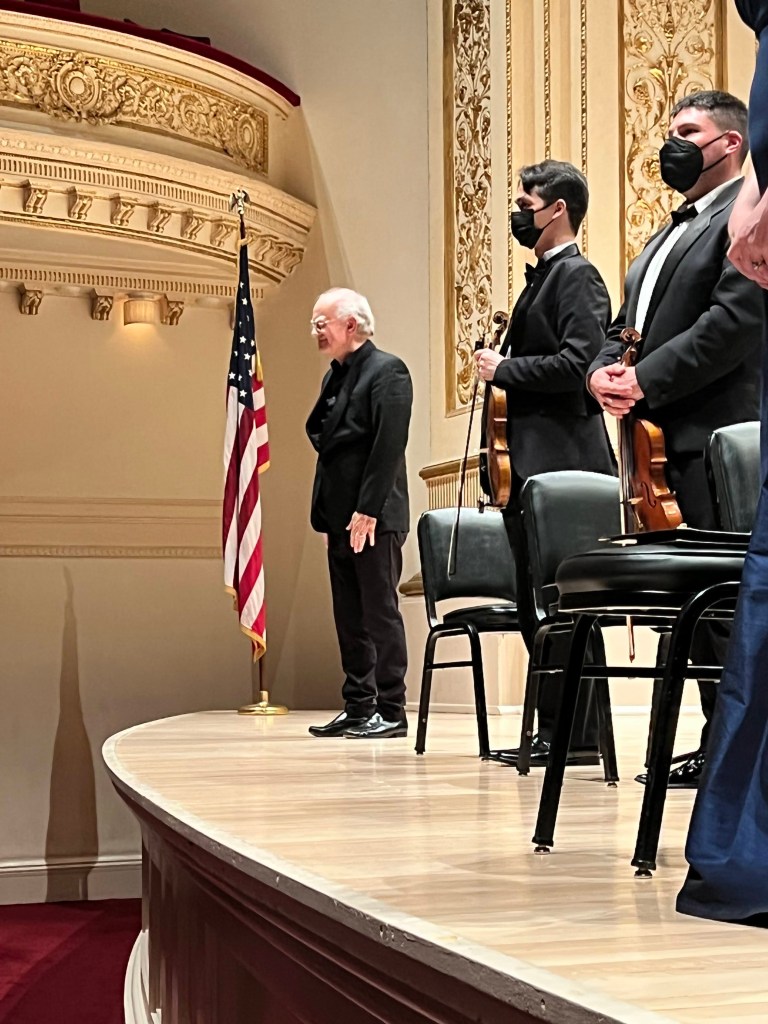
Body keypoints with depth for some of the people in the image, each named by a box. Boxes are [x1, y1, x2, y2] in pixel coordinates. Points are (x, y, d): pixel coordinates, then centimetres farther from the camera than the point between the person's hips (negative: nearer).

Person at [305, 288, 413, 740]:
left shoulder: (387, 370, -8)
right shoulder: (335, 376, 18)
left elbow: (389, 445, -16)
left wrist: (366, 510, -21)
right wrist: (327, 515, 12)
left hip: (374, 518, -8)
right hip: (341, 517, 8)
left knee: (380, 612, -4)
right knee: (350, 617, 10)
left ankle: (391, 711, 2)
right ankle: (358, 708, 16)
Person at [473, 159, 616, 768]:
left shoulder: (577, 275, -8)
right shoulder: (542, 278, 21)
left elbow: (579, 363, -20)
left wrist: (503, 369, -12)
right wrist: (502, 367, 8)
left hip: (565, 462, -10)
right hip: (534, 465, 10)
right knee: (536, 604, 11)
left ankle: (579, 736, -3)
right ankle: (552, 731, 17)